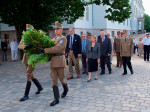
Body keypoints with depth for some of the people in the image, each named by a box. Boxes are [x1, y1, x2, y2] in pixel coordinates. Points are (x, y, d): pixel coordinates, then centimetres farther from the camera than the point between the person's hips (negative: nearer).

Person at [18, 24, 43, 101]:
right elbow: (20, 46, -12)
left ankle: (26, 95, -3)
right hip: (26, 58, 6)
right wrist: (25, 47, -33)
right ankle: (40, 87, 35)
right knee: (30, 75, 14)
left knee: (28, 75, -11)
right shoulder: (24, 37, 4)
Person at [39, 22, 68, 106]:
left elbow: (57, 49, -19)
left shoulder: (63, 38, -6)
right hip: (53, 62, 6)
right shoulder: (53, 39, 17)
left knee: (62, 79, 8)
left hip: (60, 61, -6)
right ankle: (56, 99, 5)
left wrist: (45, 50, -19)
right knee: (54, 80, 1)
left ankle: (66, 89, 40)